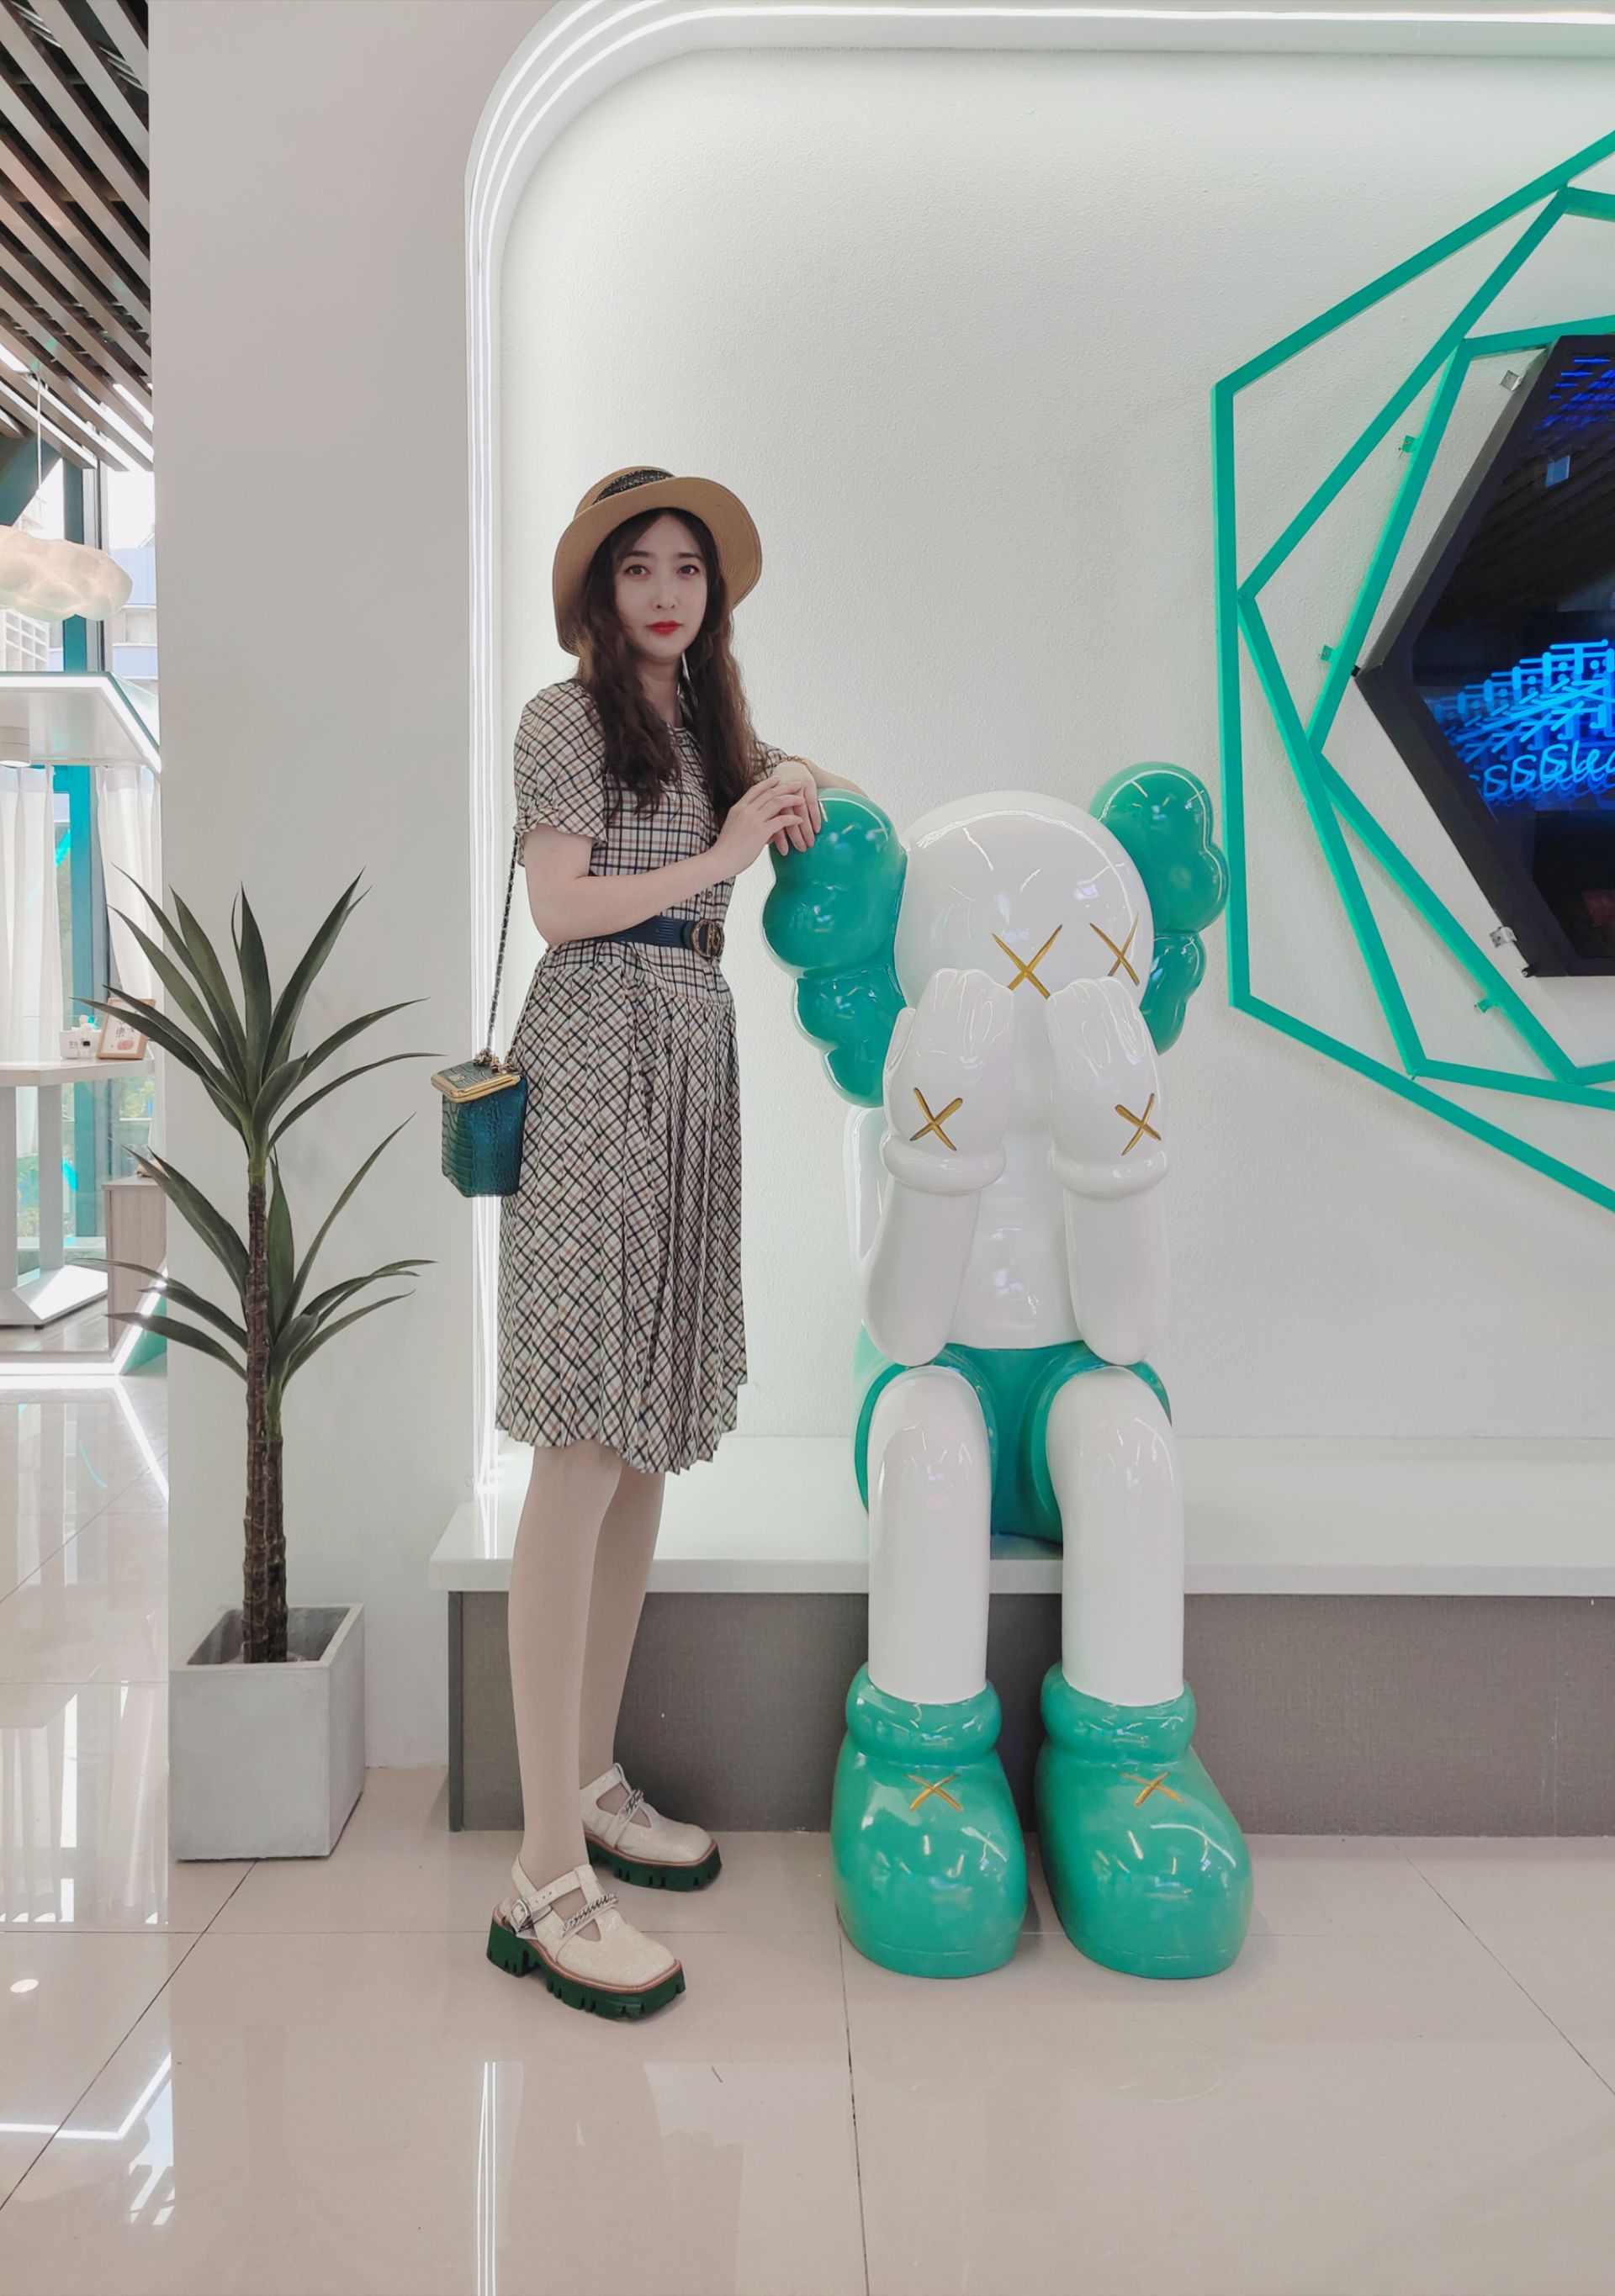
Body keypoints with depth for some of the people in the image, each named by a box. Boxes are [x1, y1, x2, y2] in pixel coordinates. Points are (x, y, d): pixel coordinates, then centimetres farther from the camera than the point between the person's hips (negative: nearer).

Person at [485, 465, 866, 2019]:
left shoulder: (714, 723, 21)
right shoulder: (566, 716, 0)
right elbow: (563, 908, -9)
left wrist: (798, 790, 8)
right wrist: (723, 853, -4)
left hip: (694, 1070, 8)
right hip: (597, 1061, -8)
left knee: (647, 1438, 8)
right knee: (582, 1461, -13)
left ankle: (591, 1782, 21)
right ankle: (546, 1880, -10)